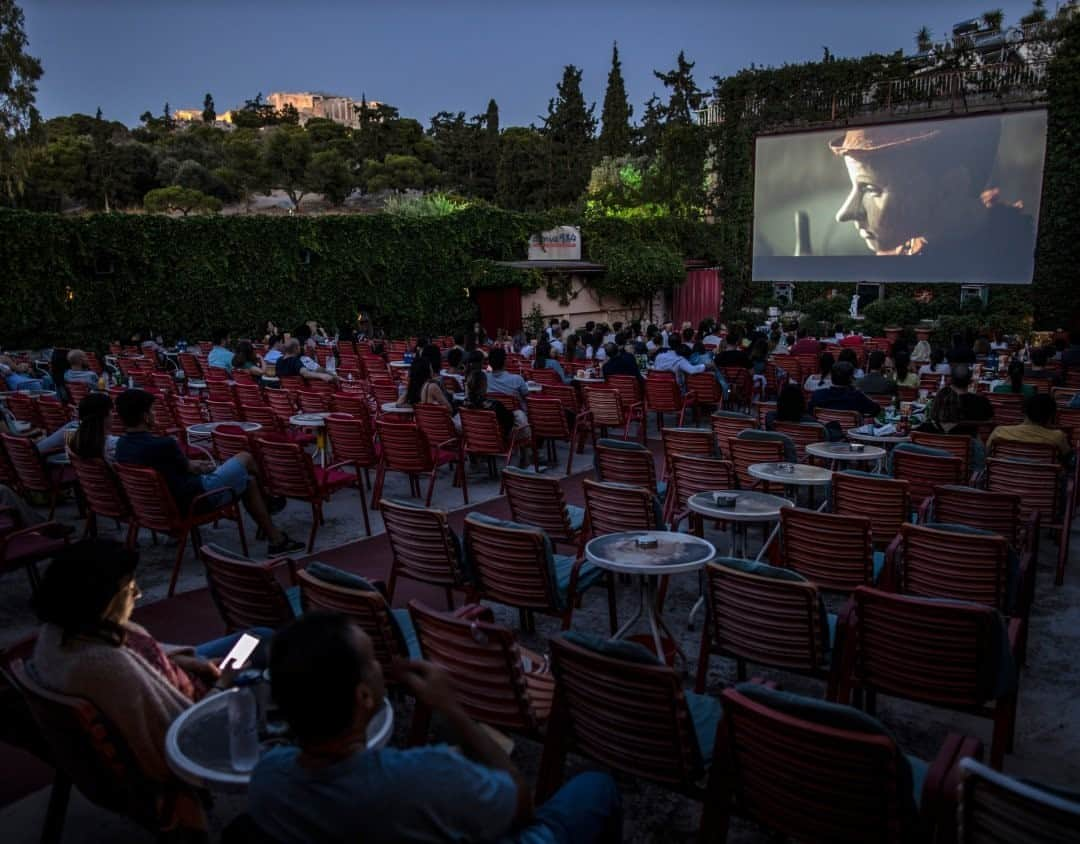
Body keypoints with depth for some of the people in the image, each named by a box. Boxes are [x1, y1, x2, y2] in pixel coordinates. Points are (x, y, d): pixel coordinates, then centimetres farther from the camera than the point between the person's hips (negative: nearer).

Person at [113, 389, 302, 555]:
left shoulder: (122, 445, -2)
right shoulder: (163, 444, -29)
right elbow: (187, 468, -6)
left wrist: (193, 465, 17)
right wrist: (201, 468, 16)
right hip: (193, 500, -9)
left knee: (248, 480, 20)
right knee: (245, 458, 9)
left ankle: (276, 539, 27)